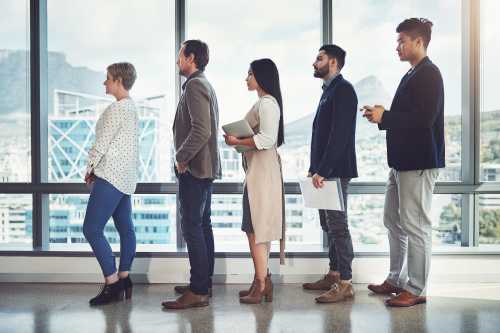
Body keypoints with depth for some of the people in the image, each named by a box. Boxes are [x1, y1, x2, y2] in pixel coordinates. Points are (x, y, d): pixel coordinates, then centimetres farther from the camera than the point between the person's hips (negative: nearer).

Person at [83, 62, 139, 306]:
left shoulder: (117, 108, -15)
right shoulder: (131, 107, 15)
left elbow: (102, 142, -14)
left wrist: (90, 169, 0)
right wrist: (97, 170, 13)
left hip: (110, 176, -11)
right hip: (125, 177, 11)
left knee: (92, 229, -9)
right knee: (125, 228, 12)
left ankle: (112, 283, -6)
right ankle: (124, 279, 19)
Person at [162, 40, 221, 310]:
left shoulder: (194, 86, -14)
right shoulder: (205, 85, 19)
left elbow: (201, 131, -24)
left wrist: (182, 158, -15)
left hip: (194, 169, -11)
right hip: (205, 167, 11)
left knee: (192, 228, -8)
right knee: (202, 226, 13)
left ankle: (198, 292, -5)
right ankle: (204, 284, 22)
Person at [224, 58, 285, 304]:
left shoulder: (267, 103, -12)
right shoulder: (263, 102, 18)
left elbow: (266, 139, -22)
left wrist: (238, 142, -14)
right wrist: (238, 140, 9)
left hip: (262, 174, -10)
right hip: (258, 172, 10)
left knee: (256, 230, -6)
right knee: (258, 230, 13)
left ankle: (261, 286, 0)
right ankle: (262, 282, 20)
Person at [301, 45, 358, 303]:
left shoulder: (343, 90, -11)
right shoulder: (329, 90, 19)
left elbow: (339, 135, -20)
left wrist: (322, 171, -21)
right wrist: (314, 168, 14)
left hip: (336, 170, -10)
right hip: (324, 171, 10)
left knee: (337, 225, -7)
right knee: (329, 224, 13)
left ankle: (345, 284, -1)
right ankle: (334, 275, 23)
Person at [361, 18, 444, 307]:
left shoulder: (429, 74, -12)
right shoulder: (413, 74, 17)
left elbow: (424, 118, -22)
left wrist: (384, 116, -17)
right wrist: (383, 115, 5)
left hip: (419, 162, -10)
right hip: (403, 160, 10)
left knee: (415, 226, -3)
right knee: (393, 221, 16)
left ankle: (416, 290, 8)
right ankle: (397, 280, 28)